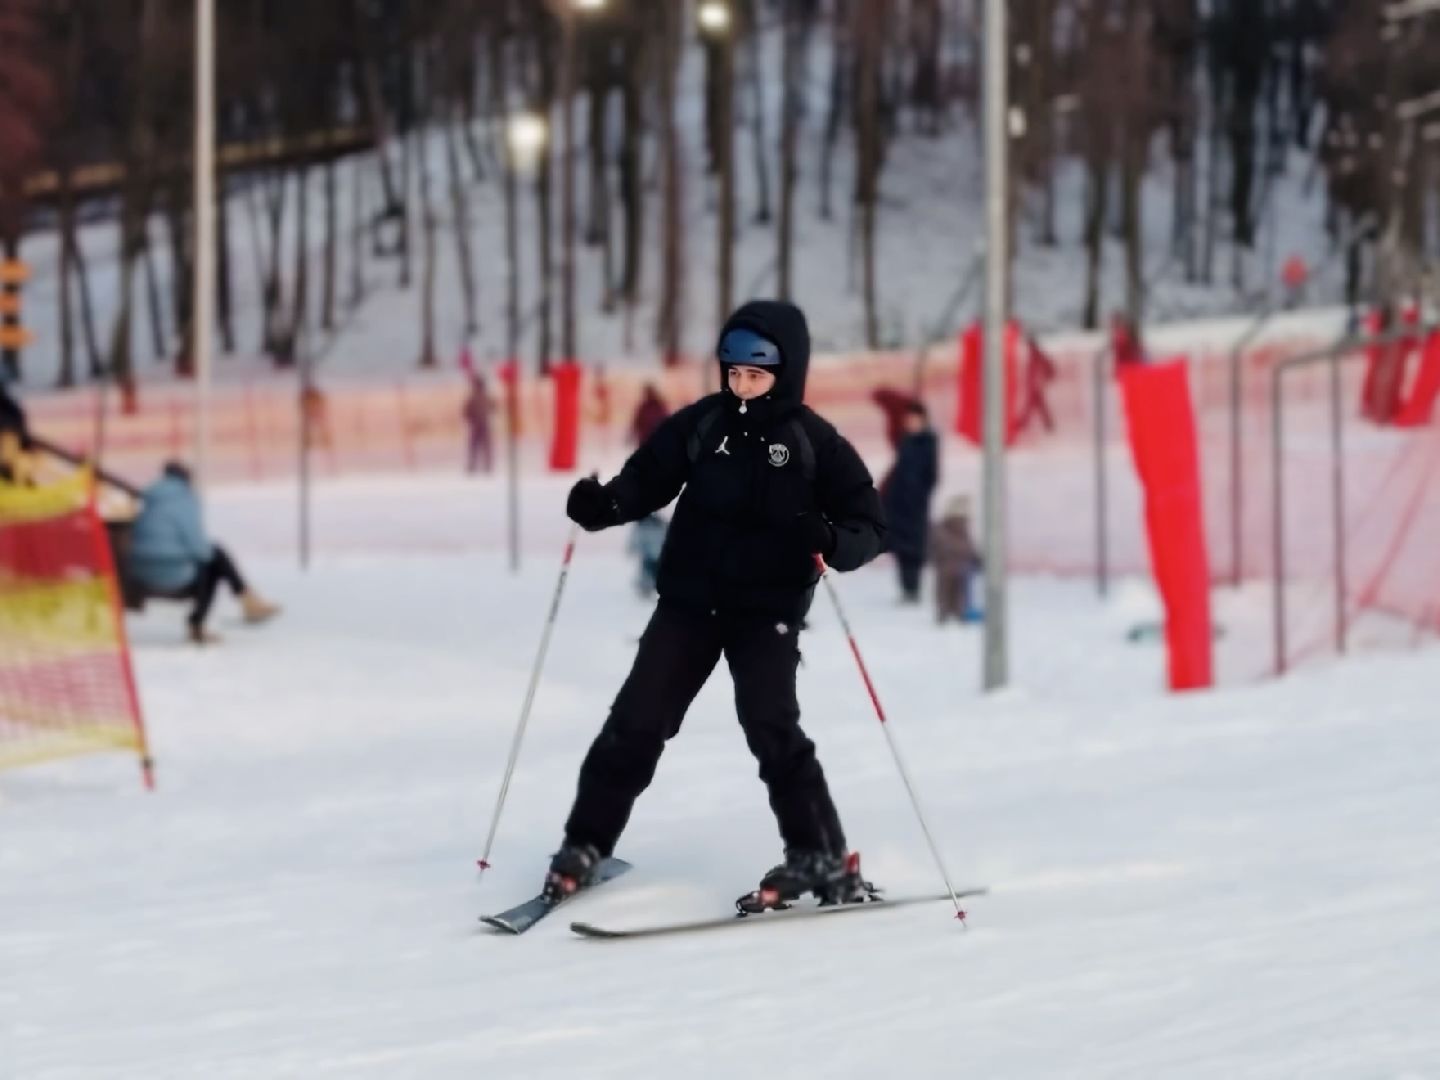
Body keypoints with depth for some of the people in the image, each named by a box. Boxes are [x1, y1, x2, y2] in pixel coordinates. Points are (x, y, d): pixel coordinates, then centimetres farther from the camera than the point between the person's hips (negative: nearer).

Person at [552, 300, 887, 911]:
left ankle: (824, 860, -5)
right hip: (689, 600, 3)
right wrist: (604, 505, -14)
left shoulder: (814, 443, -7)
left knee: (772, 728, -15)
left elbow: (869, 524, -7)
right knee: (636, 722, 2)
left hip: (767, 610, -3)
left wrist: (831, 541, -30)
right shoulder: (701, 424, 1)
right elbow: (647, 478, 7)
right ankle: (585, 844, 15)